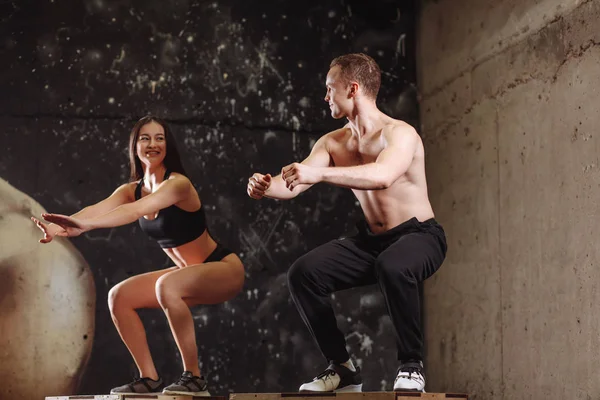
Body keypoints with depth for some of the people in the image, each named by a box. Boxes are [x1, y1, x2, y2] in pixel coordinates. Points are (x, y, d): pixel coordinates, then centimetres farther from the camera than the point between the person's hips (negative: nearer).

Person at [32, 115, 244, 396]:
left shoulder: (178, 183, -22)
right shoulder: (131, 190, 0)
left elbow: (138, 210, -40)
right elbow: (99, 209, -20)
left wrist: (85, 224, -53)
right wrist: (60, 228, -40)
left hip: (224, 269, -8)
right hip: (189, 273, 8)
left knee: (168, 285, -35)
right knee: (119, 297, -2)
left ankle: (193, 377, -24)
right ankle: (150, 379, 4)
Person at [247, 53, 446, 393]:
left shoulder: (400, 134, -19)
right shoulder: (332, 143, 3)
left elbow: (383, 176, -41)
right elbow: (293, 185, -7)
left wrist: (319, 174, -49)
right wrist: (266, 187, -30)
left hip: (419, 236, -7)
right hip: (372, 239, 7)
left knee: (393, 267, -40)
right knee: (304, 274, -10)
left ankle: (412, 365, -20)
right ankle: (343, 368, 4)